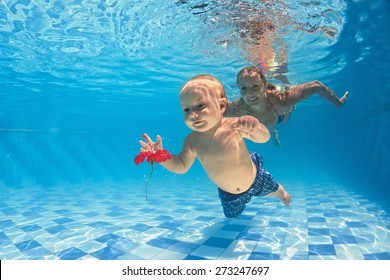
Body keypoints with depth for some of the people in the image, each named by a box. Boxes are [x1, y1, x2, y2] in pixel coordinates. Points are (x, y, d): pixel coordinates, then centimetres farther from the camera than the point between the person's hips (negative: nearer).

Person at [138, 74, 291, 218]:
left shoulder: (234, 125, -33)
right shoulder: (192, 140, -23)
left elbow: (264, 138, -24)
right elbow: (181, 166, -11)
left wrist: (256, 128, -48)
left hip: (255, 178, -2)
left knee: (272, 189, 26)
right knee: (233, 218, 26)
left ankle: (282, 193, 64)